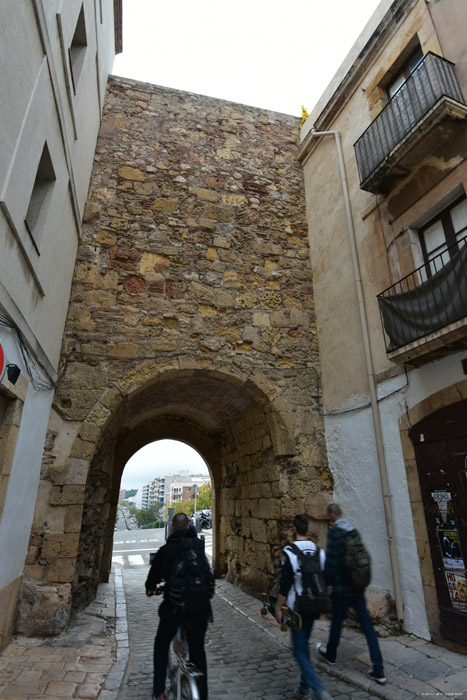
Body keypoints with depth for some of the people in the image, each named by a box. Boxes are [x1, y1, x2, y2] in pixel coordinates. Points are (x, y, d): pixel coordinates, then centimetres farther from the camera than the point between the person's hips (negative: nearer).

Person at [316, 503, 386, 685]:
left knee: (337, 621, 15)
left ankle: (330, 655, 37)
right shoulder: (353, 530, 1)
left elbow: (332, 561, -19)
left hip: (342, 588, -6)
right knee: (366, 624, 11)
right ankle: (378, 670, 13)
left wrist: (327, 581, -5)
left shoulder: (335, 532, -20)